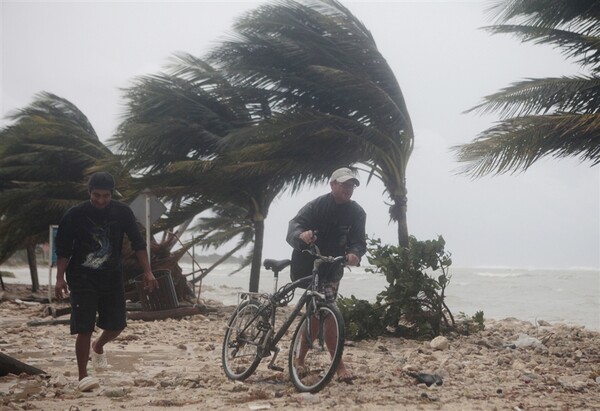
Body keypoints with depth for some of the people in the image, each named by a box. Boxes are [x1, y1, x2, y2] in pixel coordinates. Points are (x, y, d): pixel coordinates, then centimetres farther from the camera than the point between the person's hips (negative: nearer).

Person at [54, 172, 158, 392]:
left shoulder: (122, 212, -6)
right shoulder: (75, 215, -11)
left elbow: (137, 242, -1)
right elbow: (63, 249, -5)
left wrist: (147, 272, -8)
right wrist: (60, 278, -12)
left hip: (112, 277, 3)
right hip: (82, 278, -3)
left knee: (117, 325, 4)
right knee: (84, 328, -11)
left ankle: (98, 347, 37)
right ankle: (83, 376, 0)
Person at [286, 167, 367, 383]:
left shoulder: (357, 213, -3)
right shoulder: (317, 205, -13)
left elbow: (359, 241, -8)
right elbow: (295, 223, -27)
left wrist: (355, 254, -32)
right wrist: (301, 234, -50)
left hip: (332, 266, 4)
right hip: (307, 264, -4)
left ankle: (300, 358, 19)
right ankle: (339, 366, -12)